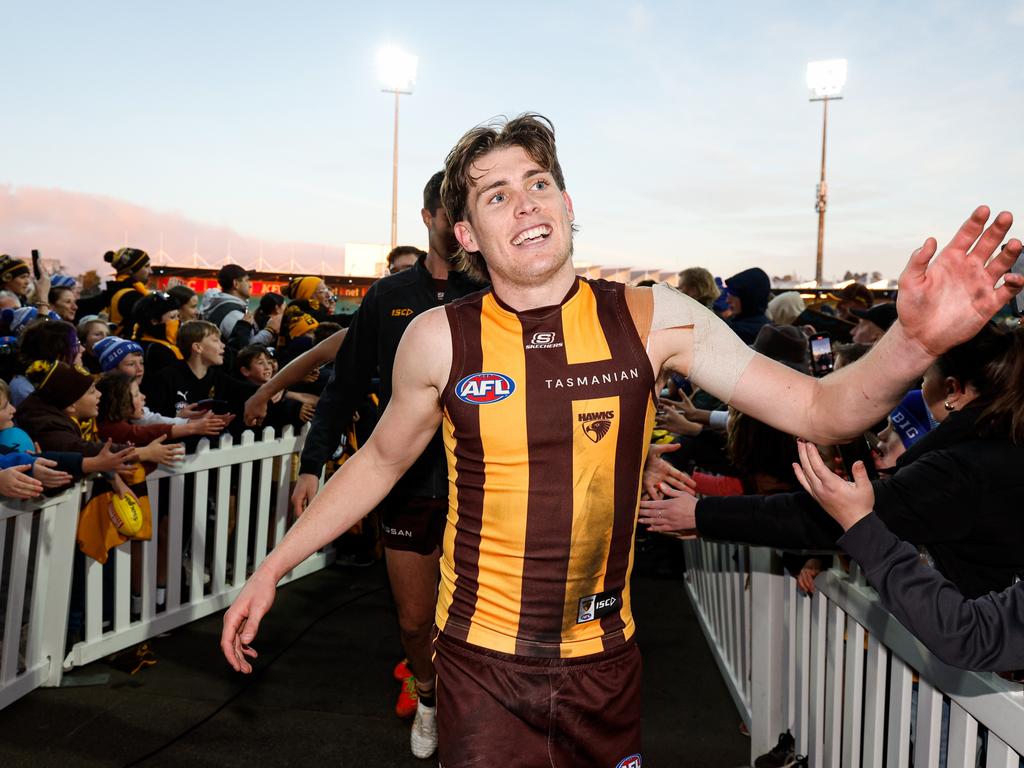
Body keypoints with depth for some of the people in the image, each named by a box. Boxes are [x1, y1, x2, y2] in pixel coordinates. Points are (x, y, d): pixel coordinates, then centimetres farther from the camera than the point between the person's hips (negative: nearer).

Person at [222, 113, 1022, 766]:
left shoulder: (651, 318, -11)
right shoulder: (439, 339, -11)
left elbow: (821, 408, -9)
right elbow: (381, 460, 4)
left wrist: (916, 340, -28)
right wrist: (272, 569, 6)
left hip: (604, 661, 2)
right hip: (483, 663, -1)